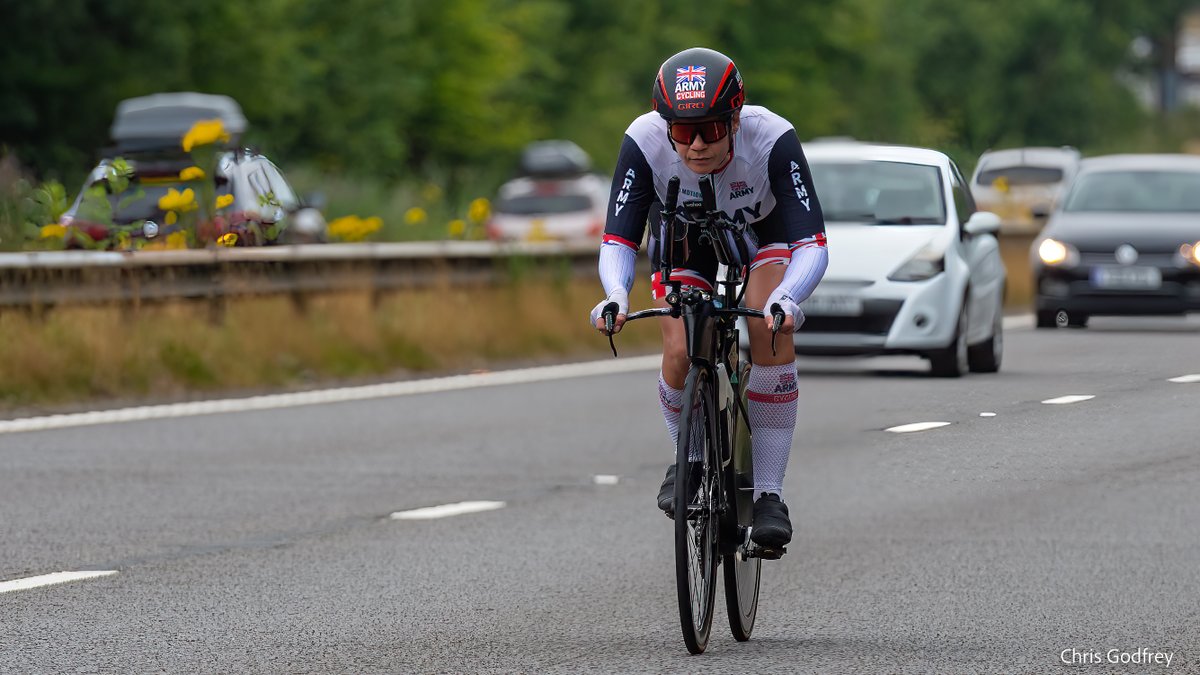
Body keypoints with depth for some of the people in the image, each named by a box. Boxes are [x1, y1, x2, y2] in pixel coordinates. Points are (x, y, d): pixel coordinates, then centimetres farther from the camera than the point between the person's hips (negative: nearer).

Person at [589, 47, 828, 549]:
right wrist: (616, 296, -55)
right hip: (684, 235, 1)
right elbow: (617, 241, -33)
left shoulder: (773, 140, -39)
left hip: (762, 227, -1)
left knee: (771, 338, -25)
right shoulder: (644, 142, -36)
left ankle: (769, 494, -15)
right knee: (680, 357, -17)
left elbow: (812, 245, -41)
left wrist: (786, 300, -61)